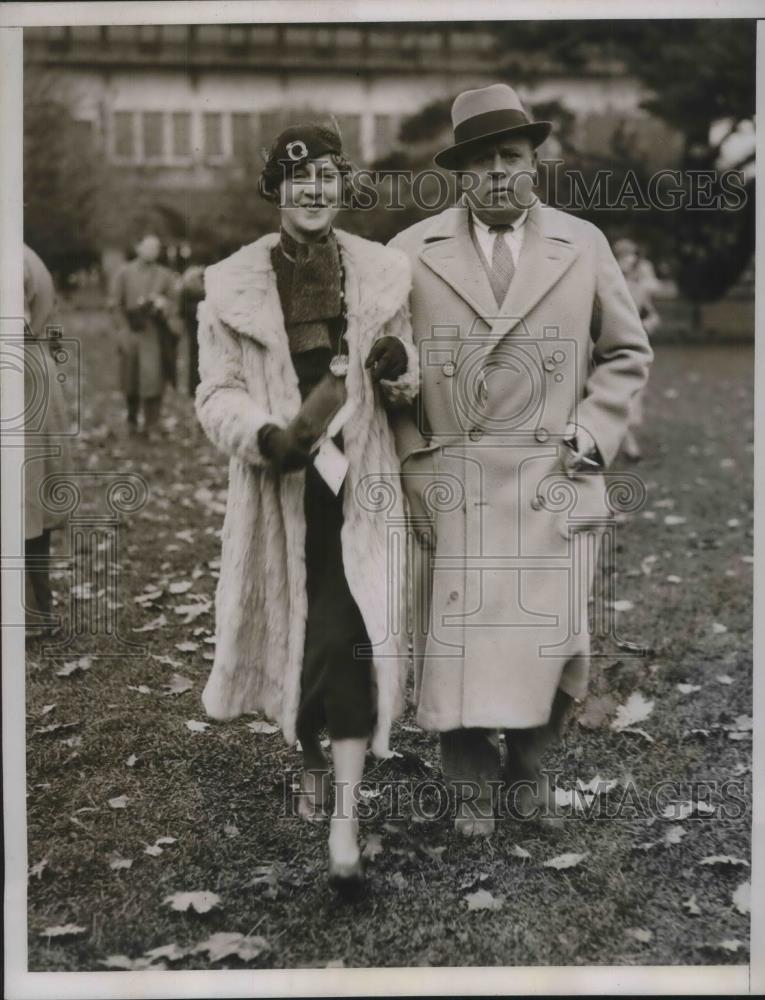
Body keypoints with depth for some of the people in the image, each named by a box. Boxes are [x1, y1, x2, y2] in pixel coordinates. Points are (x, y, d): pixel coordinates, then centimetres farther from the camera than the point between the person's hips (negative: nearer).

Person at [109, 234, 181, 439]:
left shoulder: (165, 275, 8)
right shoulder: (124, 272, 5)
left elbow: (172, 304, 12)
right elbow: (115, 304, 5)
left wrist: (163, 304, -11)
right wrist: (123, 328, -5)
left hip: (154, 334, 0)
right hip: (130, 331, 0)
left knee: (153, 379, -8)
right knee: (130, 382, 6)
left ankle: (152, 427, 1)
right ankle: (132, 420, 28)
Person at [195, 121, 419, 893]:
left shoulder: (383, 272, 3)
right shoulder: (231, 284, -1)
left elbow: (406, 390, 11)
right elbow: (216, 395, -3)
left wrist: (397, 372, -13)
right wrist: (269, 435, -23)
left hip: (358, 479, 0)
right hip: (277, 483, 0)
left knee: (352, 636, -9)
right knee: (289, 630, 11)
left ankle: (345, 823, -4)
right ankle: (310, 755, 42)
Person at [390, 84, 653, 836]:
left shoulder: (583, 245, 8)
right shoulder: (412, 252, 5)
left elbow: (626, 353, 14)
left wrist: (592, 434, 1)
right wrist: (409, 455, 0)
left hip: (552, 482, 1)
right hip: (451, 483, -1)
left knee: (551, 635, 1)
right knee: (457, 635, 1)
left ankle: (526, 763, 27)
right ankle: (472, 786, 19)